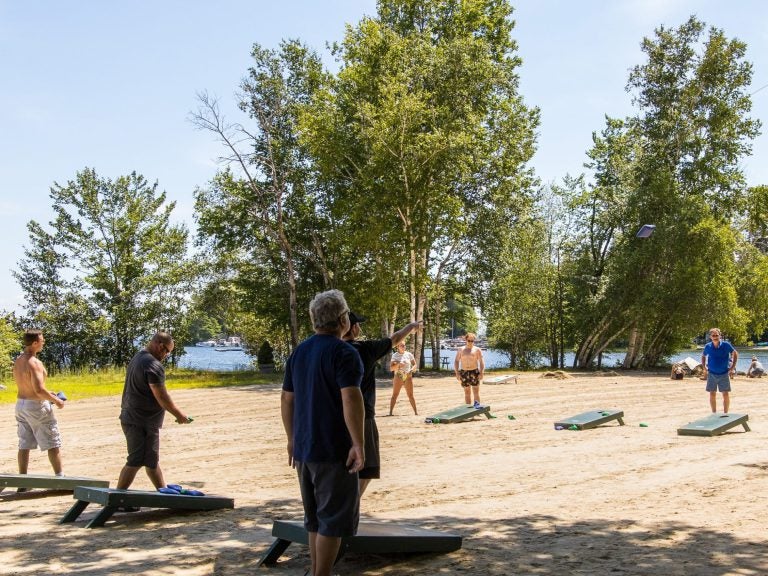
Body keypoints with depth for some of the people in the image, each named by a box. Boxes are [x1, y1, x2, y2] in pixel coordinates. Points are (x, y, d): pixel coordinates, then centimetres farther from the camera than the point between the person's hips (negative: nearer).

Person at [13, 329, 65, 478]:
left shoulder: (18, 361, 7)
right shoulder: (35, 363, -20)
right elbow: (39, 390, -26)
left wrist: (47, 394, 18)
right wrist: (56, 401, -13)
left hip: (20, 403, 8)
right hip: (37, 405, -8)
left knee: (24, 445, 11)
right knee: (53, 444, 3)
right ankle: (60, 477, 7)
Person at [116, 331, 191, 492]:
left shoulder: (137, 358, 14)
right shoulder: (153, 365, -19)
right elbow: (161, 397, -20)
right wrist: (178, 415, -7)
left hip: (132, 418, 11)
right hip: (142, 423, -11)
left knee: (152, 460, 18)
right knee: (135, 462, -6)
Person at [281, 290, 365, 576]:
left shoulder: (299, 351, 11)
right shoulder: (343, 352, -12)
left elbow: (286, 399, 14)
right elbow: (351, 399, -22)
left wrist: (292, 439, 20)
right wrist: (358, 444, -19)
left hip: (303, 448, 7)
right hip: (334, 450, -7)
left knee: (314, 516, 18)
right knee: (333, 518, 1)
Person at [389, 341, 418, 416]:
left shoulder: (409, 354, 4)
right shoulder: (395, 355, 0)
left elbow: (414, 365, 7)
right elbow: (391, 368, -4)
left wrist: (411, 370, -14)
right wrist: (398, 364, -22)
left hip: (408, 377, 1)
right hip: (398, 377, -1)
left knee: (410, 395, 3)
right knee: (394, 395, -3)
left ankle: (416, 412, 6)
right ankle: (390, 412, -3)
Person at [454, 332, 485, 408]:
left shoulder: (477, 350, 2)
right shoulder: (461, 350, 8)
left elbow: (482, 362, -1)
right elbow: (456, 361, 6)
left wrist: (481, 373, -12)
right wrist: (457, 373, -4)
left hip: (474, 372, -2)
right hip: (464, 373, 2)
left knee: (476, 392, -9)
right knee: (467, 393, 7)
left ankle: (477, 406, -9)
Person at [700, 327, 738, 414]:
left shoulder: (726, 345, -10)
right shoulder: (707, 346, -4)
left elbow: (735, 353, 2)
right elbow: (703, 356, 14)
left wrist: (732, 367, -2)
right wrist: (704, 368, 6)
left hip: (724, 374, -2)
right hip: (712, 374, 2)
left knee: (726, 394, 0)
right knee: (712, 394, 6)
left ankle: (725, 413, 12)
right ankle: (714, 413, 17)